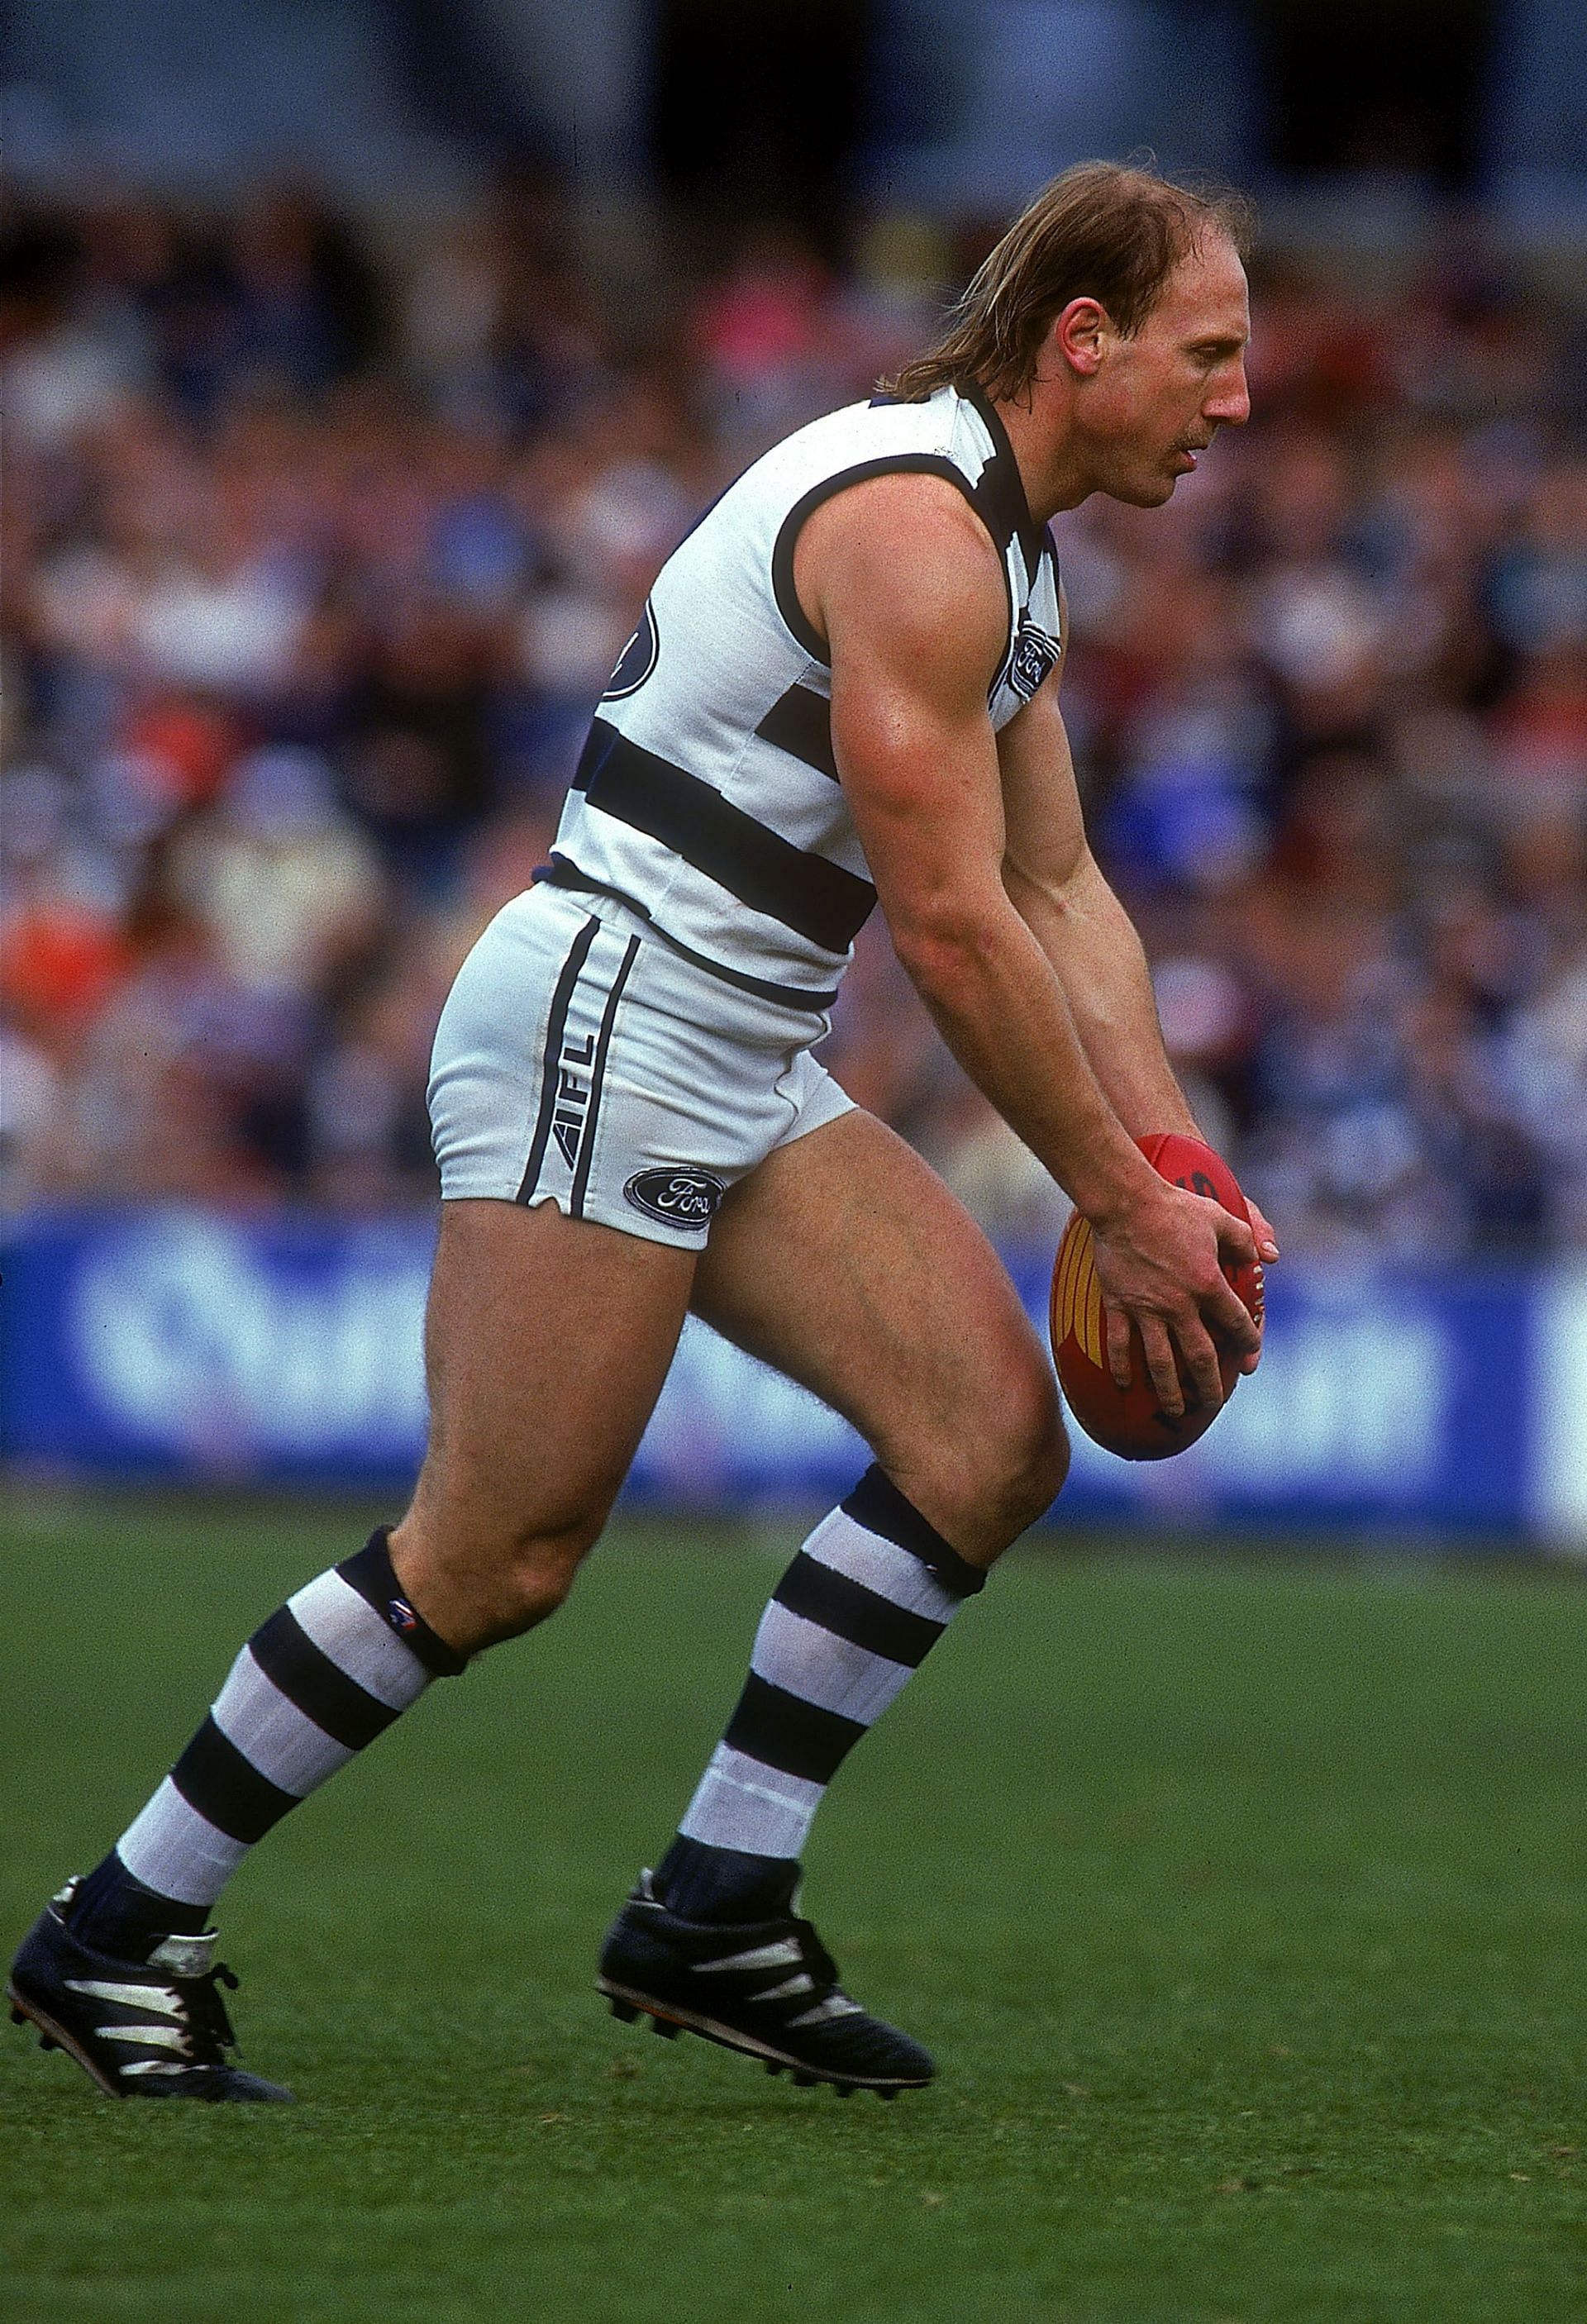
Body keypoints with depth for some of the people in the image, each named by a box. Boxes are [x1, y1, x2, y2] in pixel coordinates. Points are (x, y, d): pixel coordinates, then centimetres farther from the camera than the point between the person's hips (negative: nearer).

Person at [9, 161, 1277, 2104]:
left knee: (993, 1436, -2)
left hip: (743, 1072, 10)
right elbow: (951, 925, -19)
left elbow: (1059, 892, 19)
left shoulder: (1001, 540, 15)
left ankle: (714, 1910, 4)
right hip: (603, 1019, -10)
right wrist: (1122, 1211, -12)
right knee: (494, 1558, -10)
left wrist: (1180, 1171, 9)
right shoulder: (913, 525, -18)